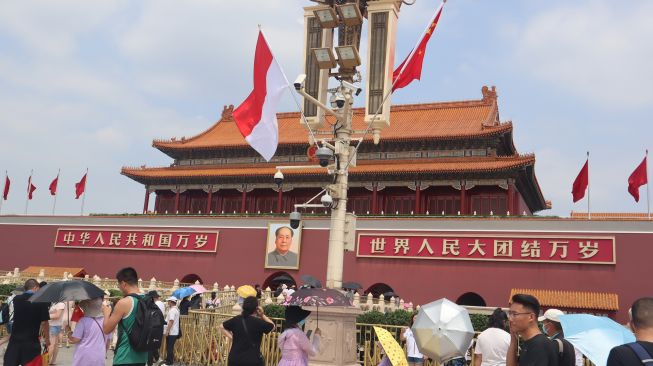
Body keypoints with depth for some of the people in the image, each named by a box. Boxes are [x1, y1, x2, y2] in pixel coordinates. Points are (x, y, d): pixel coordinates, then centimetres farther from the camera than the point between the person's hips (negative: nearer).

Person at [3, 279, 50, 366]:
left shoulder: (16, 299, 5)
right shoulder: (41, 301, -7)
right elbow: (44, 322, -6)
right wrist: (47, 338, 8)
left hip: (15, 340, 3)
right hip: (31, 342, -3)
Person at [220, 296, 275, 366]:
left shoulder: (236, 319, 3)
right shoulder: (258, 322, -10)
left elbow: (222, 327, 16)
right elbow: (272, 326, 5)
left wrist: (231, 337, 11)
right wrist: (262, 315, 5)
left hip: (234, 359, 5)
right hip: (253, 360, -5)